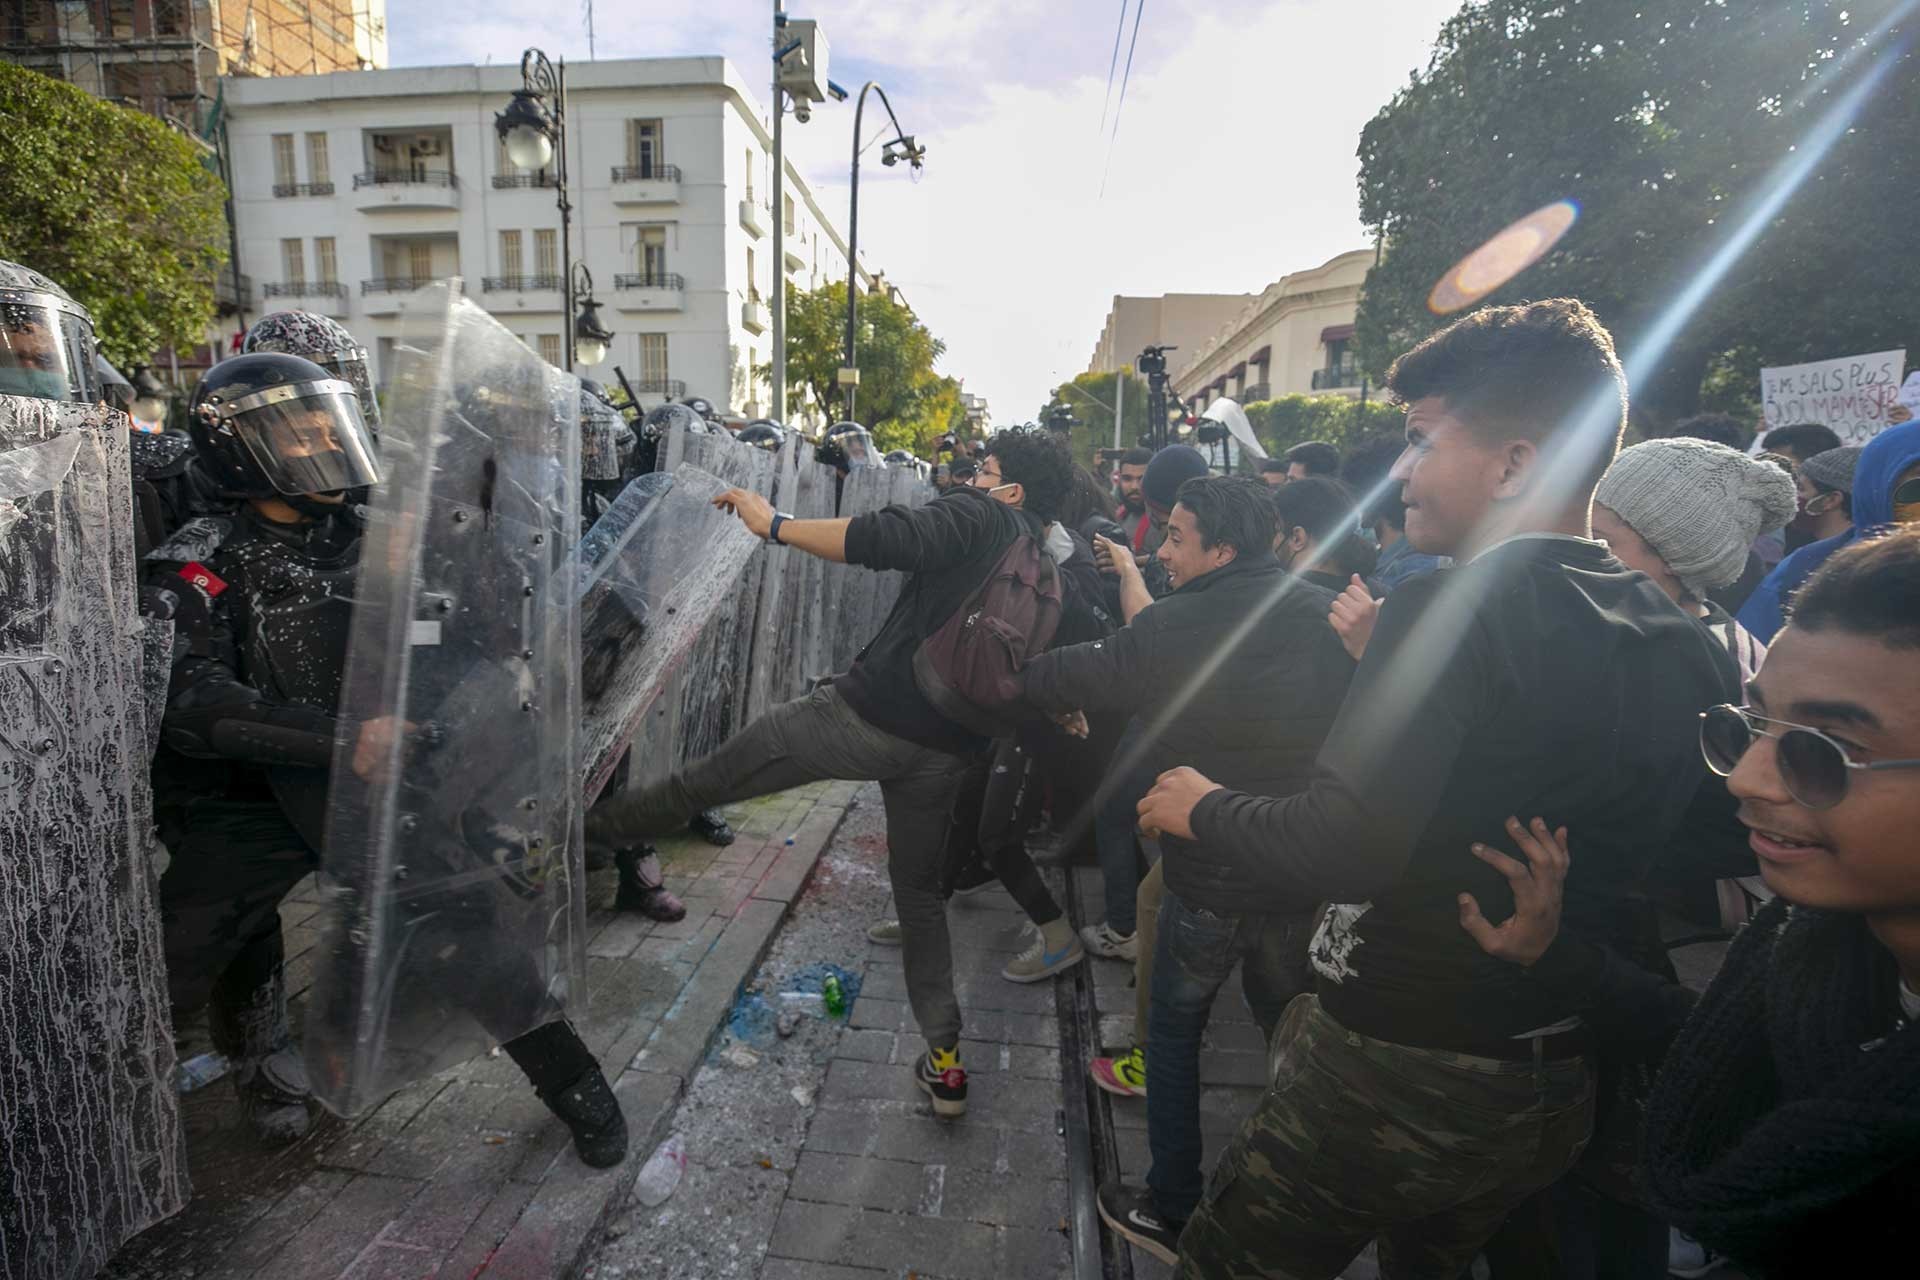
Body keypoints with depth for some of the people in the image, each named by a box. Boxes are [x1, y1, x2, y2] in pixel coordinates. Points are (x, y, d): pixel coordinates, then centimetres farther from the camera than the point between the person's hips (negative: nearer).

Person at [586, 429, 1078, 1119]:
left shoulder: (977, 517, -5)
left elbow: (882, 538, -22)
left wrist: (775, 524, -14)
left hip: (871, 710, -6)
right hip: (945, 749, 7)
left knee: (718, 772, 12)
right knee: (919, 890, 21)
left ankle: (594, 826, 32)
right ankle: (944, 1061, 25)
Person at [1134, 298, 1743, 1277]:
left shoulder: (1451, 610, -24)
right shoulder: (1686, 645, -1)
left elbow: (1340, 852, -31)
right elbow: (1722, 832, 11)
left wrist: (1205, 808, -13)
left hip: (1390, 1075, -7)